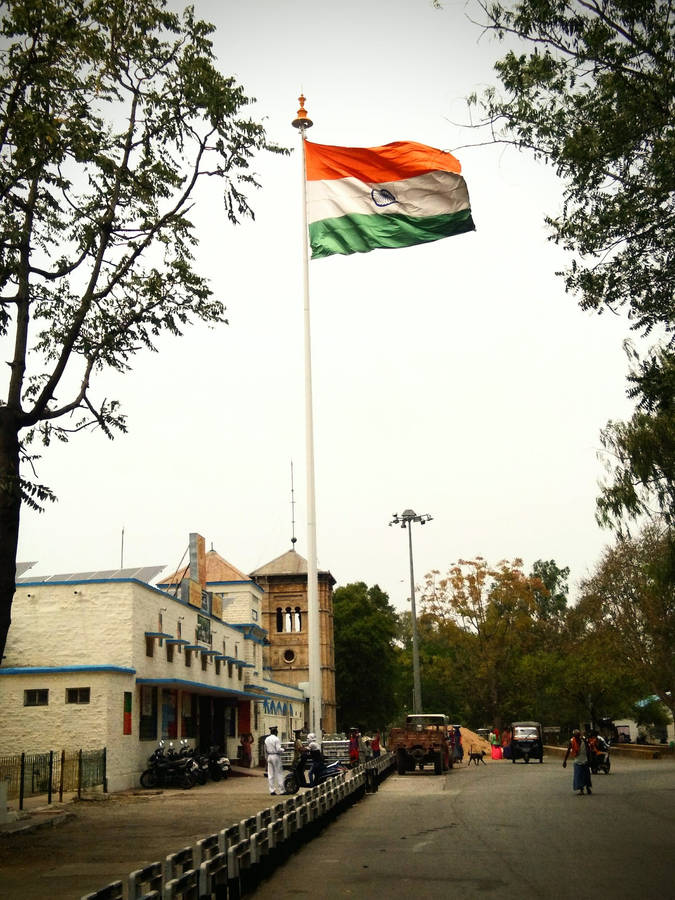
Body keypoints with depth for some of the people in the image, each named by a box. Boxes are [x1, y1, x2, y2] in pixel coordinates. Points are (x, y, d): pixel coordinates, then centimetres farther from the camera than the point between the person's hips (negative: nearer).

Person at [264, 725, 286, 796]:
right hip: (276, 756, -7)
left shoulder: (267, 739, 9)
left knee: (270, 774, 7)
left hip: (269, 756, 7)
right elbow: (278, 749, -18)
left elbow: (265, 750, 15)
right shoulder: (276, 739, -12)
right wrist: (283, 749, 2)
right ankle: (281, 790, -1)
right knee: (279, 773, -2)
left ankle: (272, 790, 8)